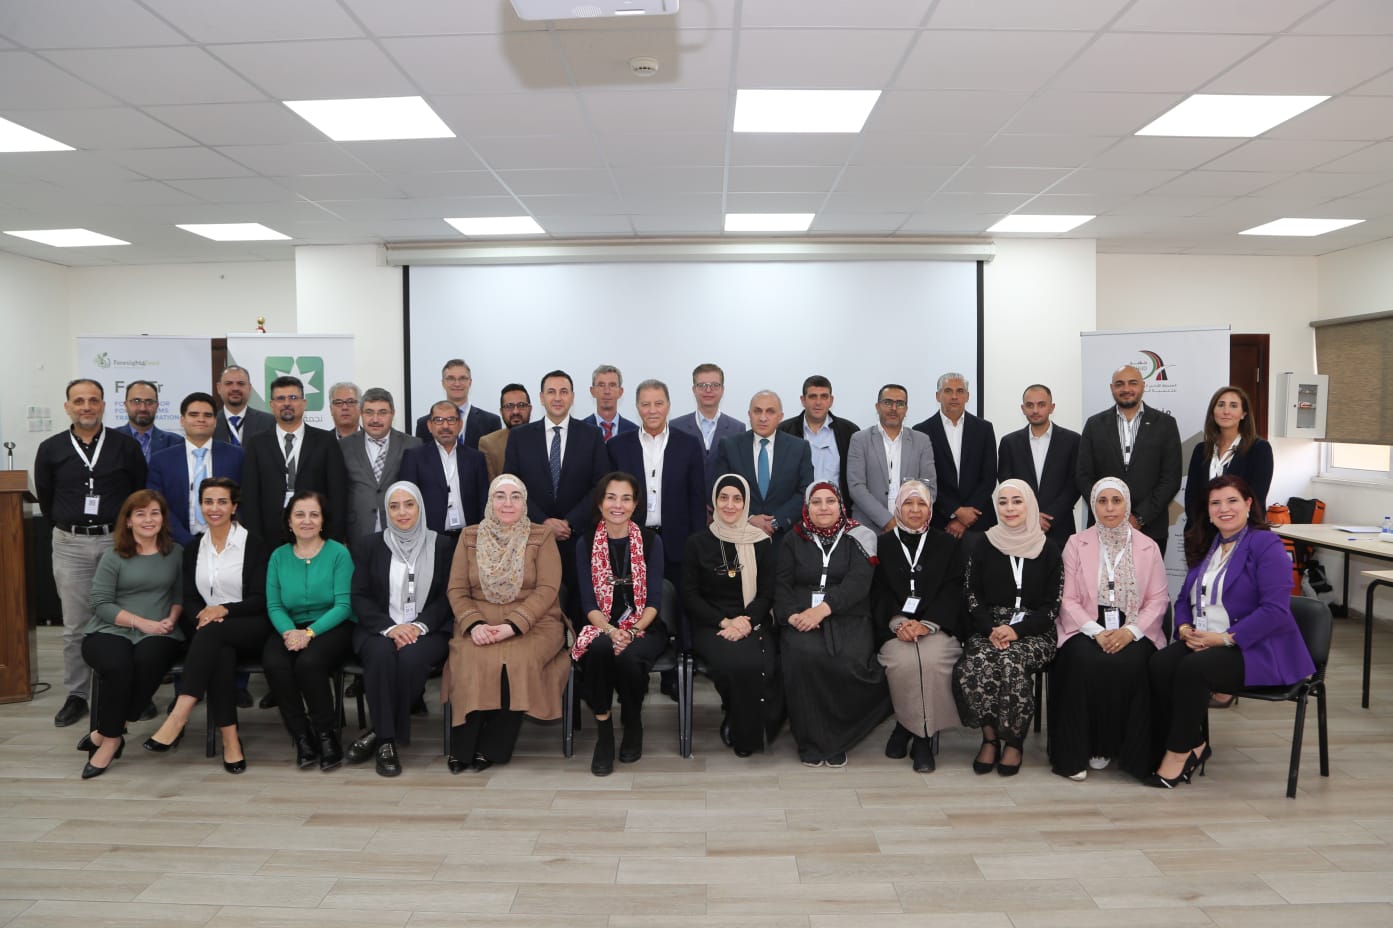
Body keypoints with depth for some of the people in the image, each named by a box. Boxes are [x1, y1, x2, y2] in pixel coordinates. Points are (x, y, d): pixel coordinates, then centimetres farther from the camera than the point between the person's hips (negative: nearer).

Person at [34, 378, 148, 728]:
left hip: (118, 540, -1)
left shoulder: (126, 445, 0)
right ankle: (76, 695, 17)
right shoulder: (50, 449, 3)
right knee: (75, 626, 7)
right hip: (70, 545, 1)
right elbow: (45, 500, 13)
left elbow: (142, 493, 7)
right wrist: (68, 528, 13)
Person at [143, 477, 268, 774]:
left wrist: (223, 610, -19)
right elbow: (189, 598, 9)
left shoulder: (252, 544, -1)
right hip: (212, 636, 3)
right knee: (219, 654, -33)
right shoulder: (194, 547, 13)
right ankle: (230, 738, -34)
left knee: (212, 632, -35)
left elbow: (260, 599, -5)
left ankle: (179, 715, -39)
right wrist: (201, 615, -14)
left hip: (250, 630, -3)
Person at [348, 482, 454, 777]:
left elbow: (447, 596, 3)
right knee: (381, 653, -34)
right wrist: (389, 627, -14)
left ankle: (380, 733, -17)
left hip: (428, 630, -1)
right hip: (379, 629, 1)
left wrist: (420, 625, -14)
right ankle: (387, 741, -25)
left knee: (411, 657, -34)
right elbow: (360, 597, 3)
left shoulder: (443, 545, 8)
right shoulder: (368, 546, 10)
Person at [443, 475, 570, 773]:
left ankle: (492, 747, -14)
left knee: (517, 660, -32)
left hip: (532, 623, -1)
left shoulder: (542, 536, 4)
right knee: (470, 660, -30)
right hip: (480, 622, 2)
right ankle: (463, 747, -15)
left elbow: (546, 589, -6)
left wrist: (511, 626, -19)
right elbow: (457, 589, 6)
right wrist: (474, 624, -14)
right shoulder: (470, 537, 12)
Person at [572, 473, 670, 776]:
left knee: (628, 656, -33)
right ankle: (603, 732, -18)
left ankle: (633, 726, -3)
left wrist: (633, 631, -20)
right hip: (602, 626, 1)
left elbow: (654, 600, -3)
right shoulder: (586, 544, 4)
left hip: (645, 628, 0)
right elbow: (588, 602, -2)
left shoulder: (651, 541, 2)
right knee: (599, 647, -35)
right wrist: (611, 631, -20)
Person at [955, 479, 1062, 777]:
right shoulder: (982, 546, 9)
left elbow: (1052, 606, 2)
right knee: (977, 665, -31)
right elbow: (972, 596, 6)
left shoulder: (1048, 551, 7)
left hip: (1033, 632, -1)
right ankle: (990, 737, -11)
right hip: (988, 629, 1)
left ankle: (1013, 743, -13)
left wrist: (1017, 630, -13)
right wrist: (991, 630, -12)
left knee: (1012, 663, -33)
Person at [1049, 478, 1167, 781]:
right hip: (1087, 629, -1)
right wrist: (1096, 631, -15)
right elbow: (1069, 599, 1)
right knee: (1087, 663, -32)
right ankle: (1077, 752, -19)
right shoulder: (1076, 544, 7)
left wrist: (1131, 630, -14)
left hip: (1133, 630, 1)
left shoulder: (1148, 547, 10)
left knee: (1129, 665, -32)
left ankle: (1117, 747, -13)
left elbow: (1158, 599, 3)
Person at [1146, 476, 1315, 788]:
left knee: (1193, 669, -32)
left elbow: (1275, 610, -16)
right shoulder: (1206, 546, 17)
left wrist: (1225, 637, -20)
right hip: (1201, 641, 6)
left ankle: (1180, 751, -14)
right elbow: (1184, 598, 20)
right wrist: (1184, 627, -2)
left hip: (1256, 649, -6)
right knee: (1159, 665, -23)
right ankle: (1193, 744, -8)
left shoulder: (1267, 545, -6)